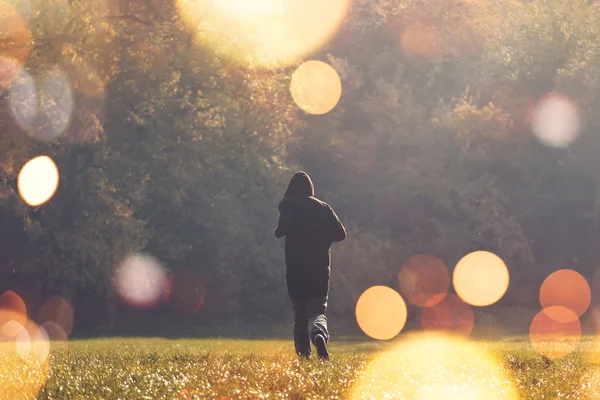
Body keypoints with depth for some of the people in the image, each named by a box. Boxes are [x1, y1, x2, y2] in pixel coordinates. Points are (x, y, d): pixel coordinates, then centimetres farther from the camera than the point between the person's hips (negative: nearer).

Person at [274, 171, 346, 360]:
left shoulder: (288, 204, 0)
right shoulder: (323, 207, 10)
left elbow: (285, 225, -19)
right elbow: (340, 233, 5)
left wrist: (278, 231, 3)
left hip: (296, 268, -2)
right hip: (321, 267, 2)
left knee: (299, 313, 10)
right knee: (318, 310, 1)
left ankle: (303, 354, 6)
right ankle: (319, 333, -32)